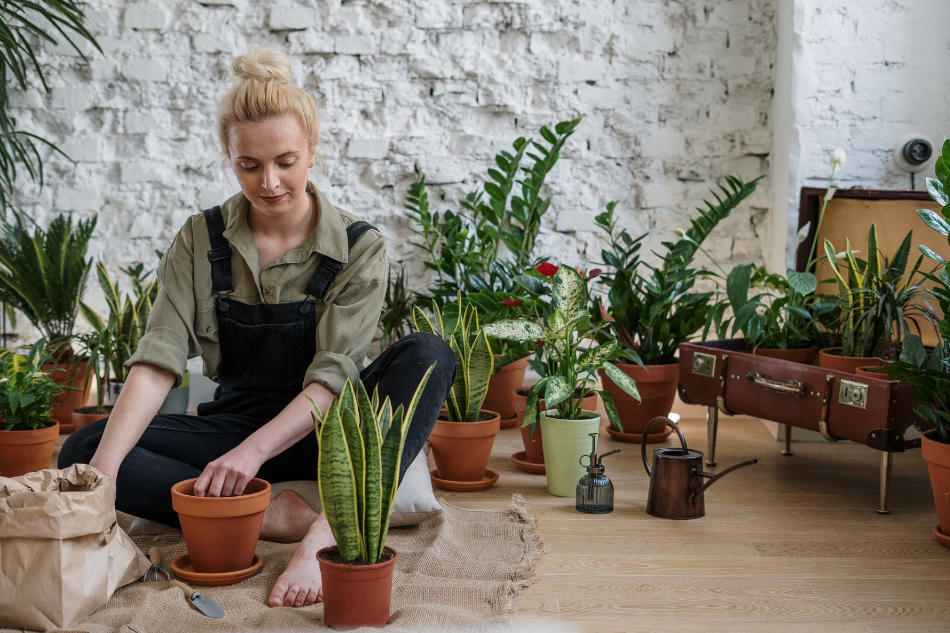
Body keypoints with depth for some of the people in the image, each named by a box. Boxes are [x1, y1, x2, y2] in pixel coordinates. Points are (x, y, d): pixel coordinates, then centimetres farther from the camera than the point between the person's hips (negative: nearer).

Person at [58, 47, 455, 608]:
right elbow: (158, 361, -13)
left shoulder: (360, 248, -8)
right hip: (235, 424, 2)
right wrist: (103, 472, -28)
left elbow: (332, 377, -16)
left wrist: (255, 450, -33)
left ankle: (333, 527, -42)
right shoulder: (202, 241, -2)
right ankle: (277, 515, -31)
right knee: (81, 449, -22)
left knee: (428, 355, -29)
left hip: (322, 432, -1)